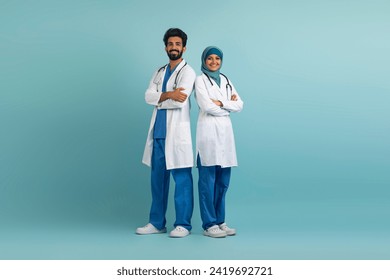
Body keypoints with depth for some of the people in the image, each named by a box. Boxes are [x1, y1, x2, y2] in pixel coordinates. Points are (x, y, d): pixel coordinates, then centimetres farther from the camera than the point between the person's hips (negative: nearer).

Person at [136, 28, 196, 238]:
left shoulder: (187, 72, -3)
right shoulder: (159, 72, 17)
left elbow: (180, 101, -17)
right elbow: (148, 96, 2)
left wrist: (159, 99, -2)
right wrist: (168, 94, -14)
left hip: (177, 132, -7)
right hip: (158, 132, 7)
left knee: (181, 179, -3)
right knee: (157, 178, 11)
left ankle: (183, 224, 5)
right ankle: (157, 223, 21)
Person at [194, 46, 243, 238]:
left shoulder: (225, 81, 18)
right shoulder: (200, 80, 1)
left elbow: (239, 105, 8)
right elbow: (206, 106, -11)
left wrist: (221, 103, -7)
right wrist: (229, 106, -1)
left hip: (225, 132, 6)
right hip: (208, 131, -6)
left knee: (223, 181, 7)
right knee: (208, 180, -3)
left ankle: (220, 221, 16)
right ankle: (209, 224, 2)